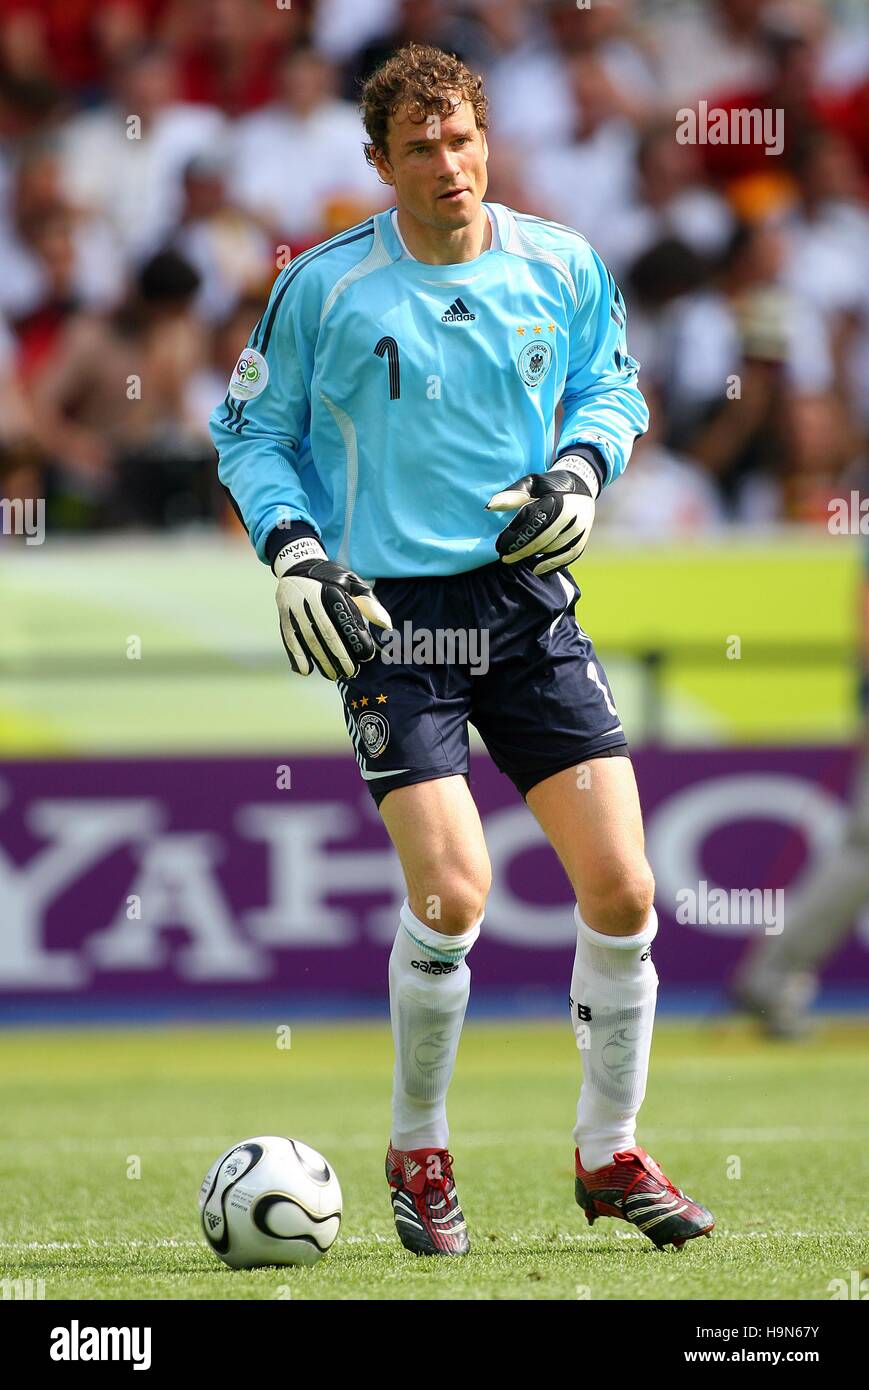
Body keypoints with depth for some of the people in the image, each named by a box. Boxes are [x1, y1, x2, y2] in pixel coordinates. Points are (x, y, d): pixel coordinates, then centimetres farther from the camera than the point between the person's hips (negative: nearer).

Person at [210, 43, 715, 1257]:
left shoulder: (561, 267, 3)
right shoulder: (324, 289, -4)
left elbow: (612, 386, 19)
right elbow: (251, 429, 6)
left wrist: (581, 465, -2)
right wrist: (293, 549, -8)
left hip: (528, 604, 3)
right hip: (390, 611, -3)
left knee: (621, 890, -3)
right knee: (453, 893, -18)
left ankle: (609, 1153, 17)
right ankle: (419, 1156, 6)